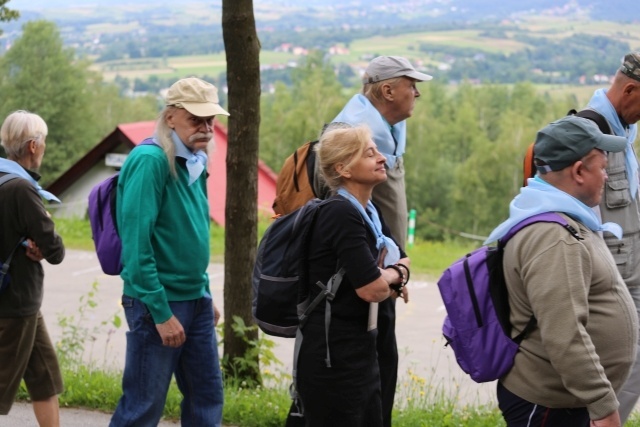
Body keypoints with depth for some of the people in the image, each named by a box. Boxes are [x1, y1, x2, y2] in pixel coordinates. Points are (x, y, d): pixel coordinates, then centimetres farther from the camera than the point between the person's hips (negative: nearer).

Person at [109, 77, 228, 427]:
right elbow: (136, 242, -21)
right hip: (159, 304, -8)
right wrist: (161, 313, -22)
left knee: (207, 397, 12)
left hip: (196, 302, 9)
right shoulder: (150, 160, -17)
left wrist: (205, 294, 18)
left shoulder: (195, 164, 10)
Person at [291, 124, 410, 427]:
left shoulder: (368, 212, 10)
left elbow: (403, 260, 22)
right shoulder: (341, 214, -18)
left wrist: (393, 274, -1)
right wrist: (392, 280, 0)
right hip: (332, 356, -9)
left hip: (360, 351, 9)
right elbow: (372, 289, -22)